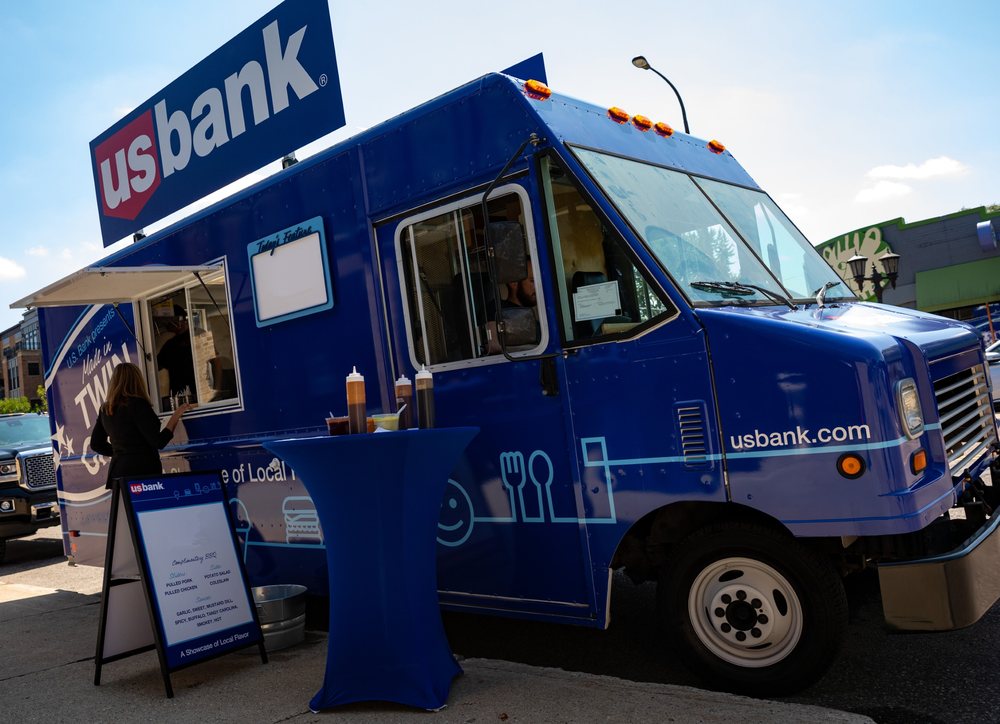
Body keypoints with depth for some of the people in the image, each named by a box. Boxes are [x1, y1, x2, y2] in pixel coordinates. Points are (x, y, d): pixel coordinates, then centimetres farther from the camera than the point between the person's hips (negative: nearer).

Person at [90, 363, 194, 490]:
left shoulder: (105, 409, 9)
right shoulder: (138, 404, -12)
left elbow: (96, 444, 20)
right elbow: (159, 442, -12)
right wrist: (176, 416, -5)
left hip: (118, 472, 7)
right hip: (143, 471, -7)